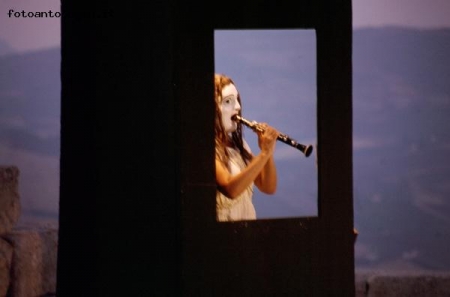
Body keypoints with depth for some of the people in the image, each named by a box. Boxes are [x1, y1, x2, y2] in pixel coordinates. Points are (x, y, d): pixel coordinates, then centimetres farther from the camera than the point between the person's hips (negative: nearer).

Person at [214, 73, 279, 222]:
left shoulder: (237, 143, 11)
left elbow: (268, 187, 9)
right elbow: (230, 189, -20)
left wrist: (268, 152, -5)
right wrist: (264, 153, -20)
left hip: (247, 221, 5)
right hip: (223, 222, -5)